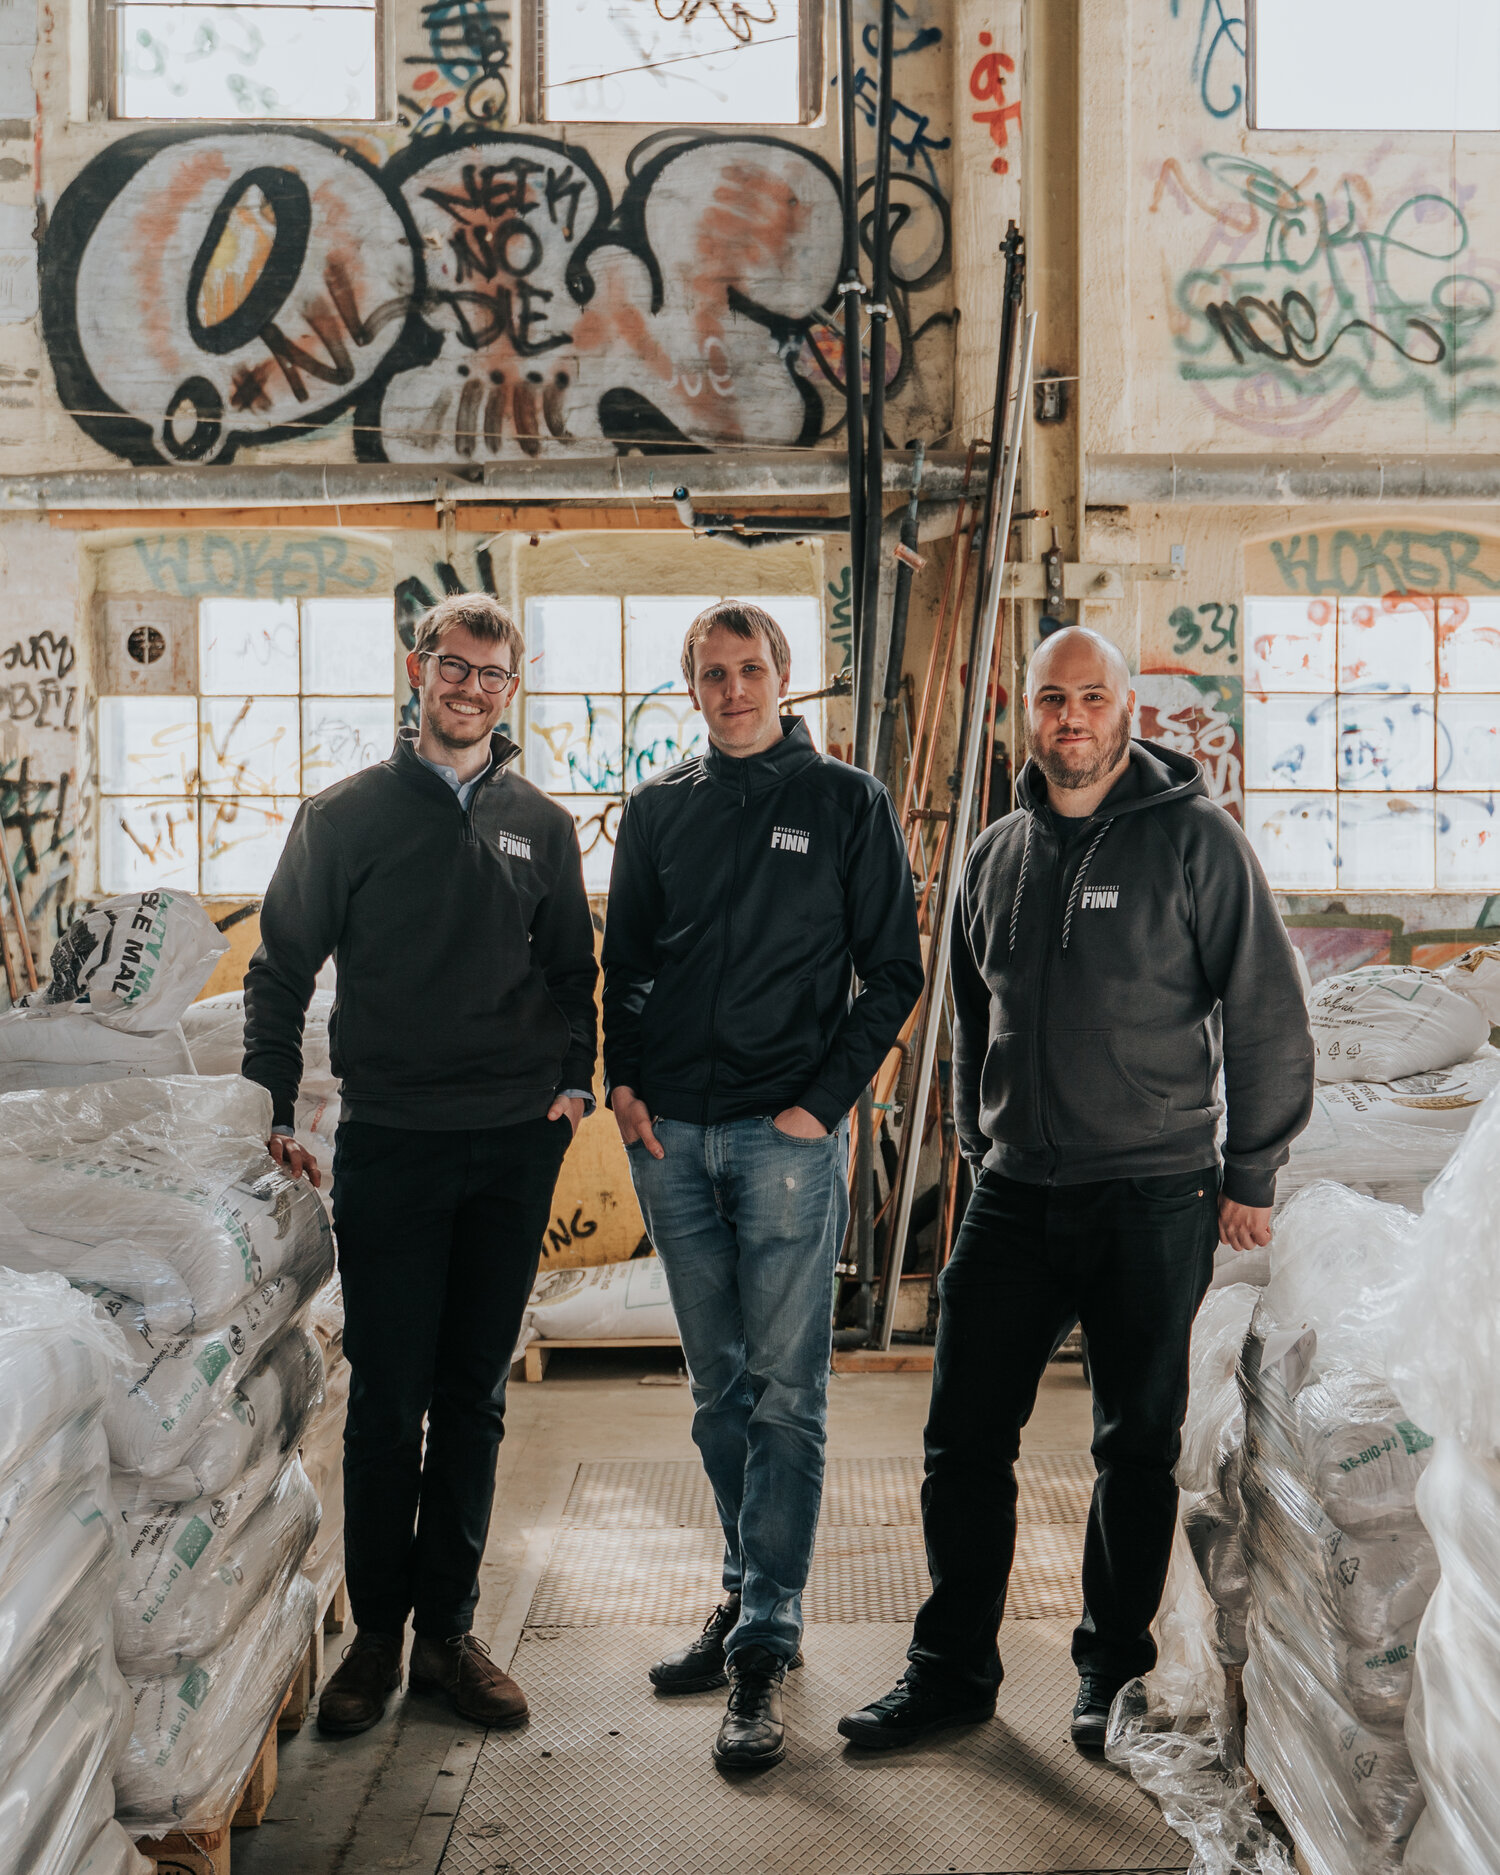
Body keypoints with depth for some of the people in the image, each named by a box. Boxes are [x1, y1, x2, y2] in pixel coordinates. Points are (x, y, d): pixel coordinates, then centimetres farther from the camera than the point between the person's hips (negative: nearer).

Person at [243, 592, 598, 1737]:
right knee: (388, 1401, 0)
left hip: (515, 1147, 2)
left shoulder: (542, 826, 10)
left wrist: (572, 1084, 4)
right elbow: (281, 969, 5)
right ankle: (377, 1634, 15)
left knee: (474, 1398, 8)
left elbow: (573, 973, 18)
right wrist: (273, 1110, -2)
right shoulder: (349, 816, 3)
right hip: (391, 1143, -2)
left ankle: (448, 1631, 19)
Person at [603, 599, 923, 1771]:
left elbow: (894, 971, 1)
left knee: (784, 1393, -5)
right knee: (718, 1389, 12)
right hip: (670, 1134, 4)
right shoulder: (659, 812, 12)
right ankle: (753, 1597, 25)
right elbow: (624, 960, 18)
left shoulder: (847, 806, 2)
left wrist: (824, 1099, -8)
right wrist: (624, 1081, 3)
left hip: (787, 1135, -4)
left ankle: (765, 1647, -2)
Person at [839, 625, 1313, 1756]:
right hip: (1013, 1198, 4)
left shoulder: (1195, 840, -5)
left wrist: (1251, 1175, -5)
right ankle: (953, 1668, 19)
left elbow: (1267, 1015, -4)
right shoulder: (996, 856, 10)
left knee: (1139, 1448, 8)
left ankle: (1115, 1674, 23)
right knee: (965, 1439, 5)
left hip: (1155, 1198, -4)